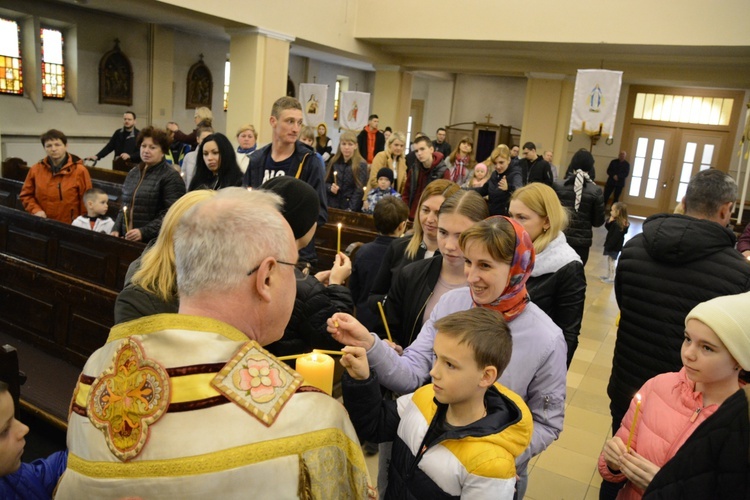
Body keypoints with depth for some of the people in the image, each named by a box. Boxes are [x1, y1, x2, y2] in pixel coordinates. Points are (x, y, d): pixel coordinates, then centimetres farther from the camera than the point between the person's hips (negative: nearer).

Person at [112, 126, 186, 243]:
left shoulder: (171, 177, -9)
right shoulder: (132, 173, 14)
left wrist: (143, 232, -23)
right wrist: (117, 230, 9)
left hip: (155, 242, -6)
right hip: (128, 239, 6)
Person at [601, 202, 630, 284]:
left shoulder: (619, 225, -25)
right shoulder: (615, 222, 4)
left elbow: (615, 238, -26)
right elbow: (607, 227, 11)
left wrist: (608, 246, -22)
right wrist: (609, 221, -6)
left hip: (615, 247, -10)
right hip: (612, 246, 10)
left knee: (612, 262, 2)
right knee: (609, 261, 20)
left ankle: (611, 278, 14)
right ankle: (609, 276, 33)